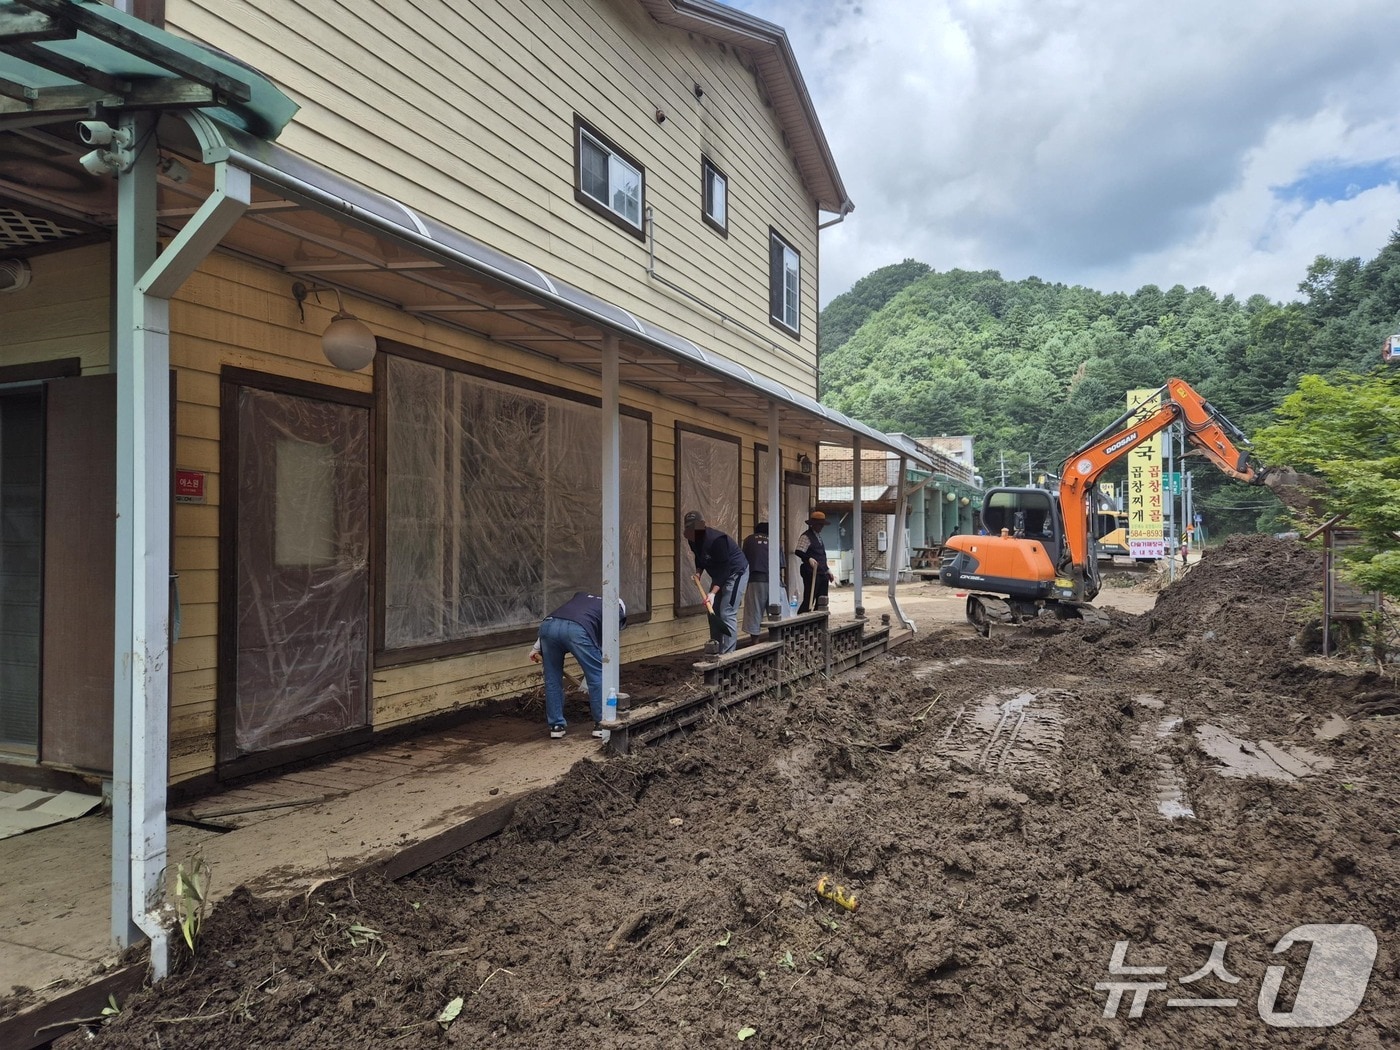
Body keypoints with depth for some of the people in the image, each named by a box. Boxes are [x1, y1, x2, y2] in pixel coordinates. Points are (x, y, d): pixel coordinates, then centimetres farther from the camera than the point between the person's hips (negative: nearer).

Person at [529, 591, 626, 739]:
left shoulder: (581, 597, 40)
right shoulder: (616, 611, 27)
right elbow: (605, 647, 24)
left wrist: (537, 647, 30)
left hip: (548, 624, 5)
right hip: (577, 630, -5)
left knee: (552, 678, 21)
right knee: (597, 676, 13)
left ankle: (556, 725, 27)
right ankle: (601, 724, 19)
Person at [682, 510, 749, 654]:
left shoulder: (716, 539, -33)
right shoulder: (693, 540, -7)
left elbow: (724, 568, -31)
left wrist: (713, 593, -34)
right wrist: (698, 572, -6)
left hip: (736, 572, -9)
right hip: (719, 575, 9)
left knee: (727, 614, -16)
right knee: (713, 612, 8)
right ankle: (715, 651, 18)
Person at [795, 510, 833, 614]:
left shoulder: (819, 536, 21)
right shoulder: (806, 537, -8)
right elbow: (798, 552, -21)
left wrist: (827, 570, 27)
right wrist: (809, 559, -36)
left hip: (822, 574, 9)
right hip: (811, 573, -9)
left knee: (822, 601, 9)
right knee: (808, 601, -12)